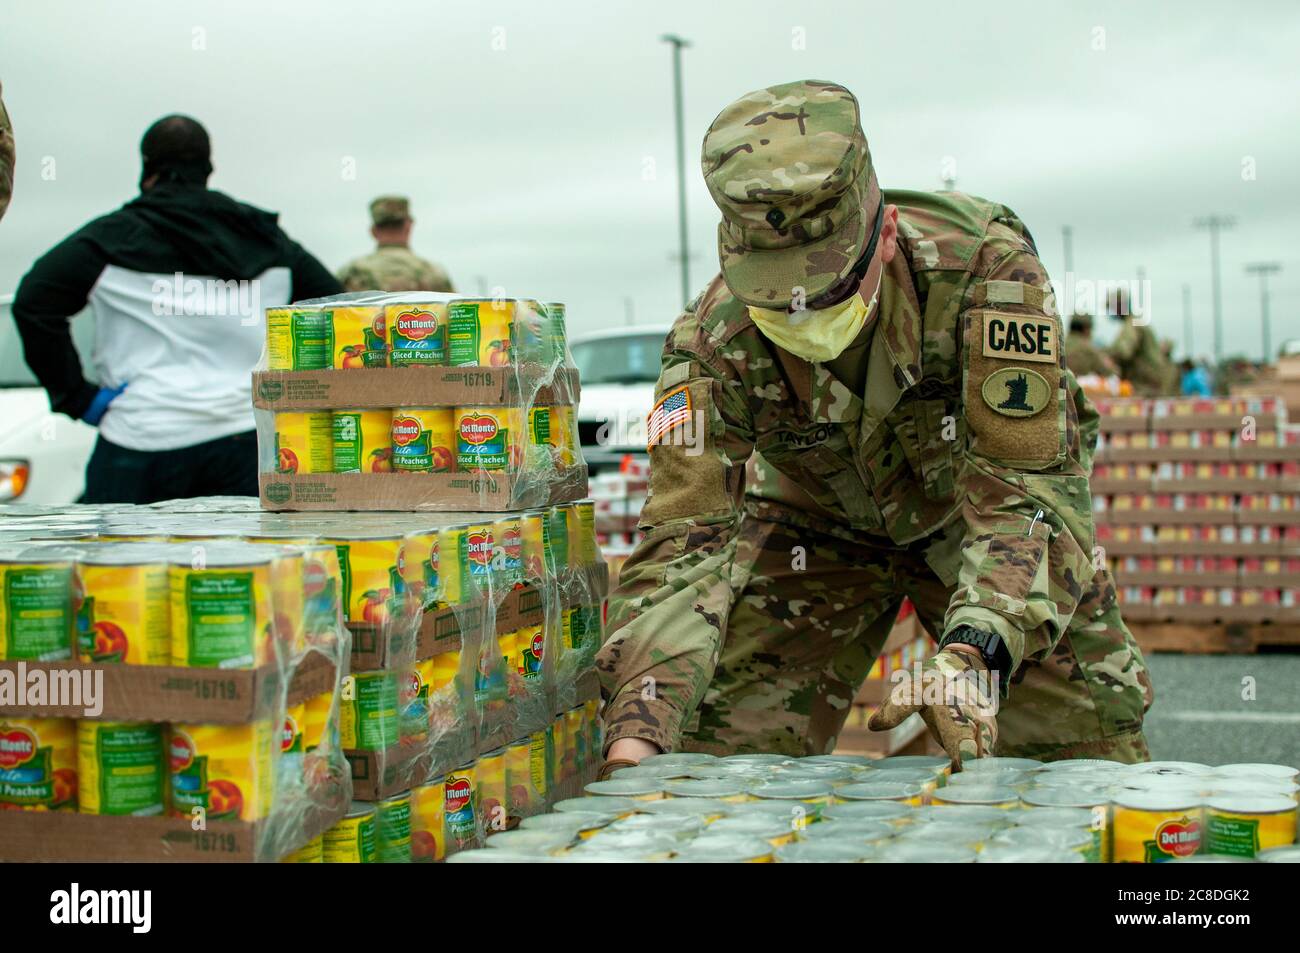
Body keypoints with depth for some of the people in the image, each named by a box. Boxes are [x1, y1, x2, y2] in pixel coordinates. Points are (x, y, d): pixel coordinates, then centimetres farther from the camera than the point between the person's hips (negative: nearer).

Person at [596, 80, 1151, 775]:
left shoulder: (983, 261, -35)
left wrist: (973, 655, -54)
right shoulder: (714, 341, -31)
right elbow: (683, 541, -34)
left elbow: (1022, 484, -37)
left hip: (973, 510, 0)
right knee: (724, 751, -9)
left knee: (1092, 752, -7)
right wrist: (633, 735, -49)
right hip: (814, 523, 1)